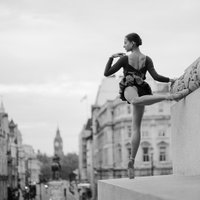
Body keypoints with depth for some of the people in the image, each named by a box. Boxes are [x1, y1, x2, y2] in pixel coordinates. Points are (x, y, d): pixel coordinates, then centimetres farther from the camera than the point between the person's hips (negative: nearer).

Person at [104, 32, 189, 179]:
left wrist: (111, 58, 13)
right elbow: (156, 77, -4)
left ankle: (169, 96, -58)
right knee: (136, 127, 8)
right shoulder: (147, 59, 8)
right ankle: (132, 161, 1)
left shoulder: (125, 59, -1)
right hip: (142, 89, 6)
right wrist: (170, 80, 7)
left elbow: (107, 73, 1)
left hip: (129, 88, -6)